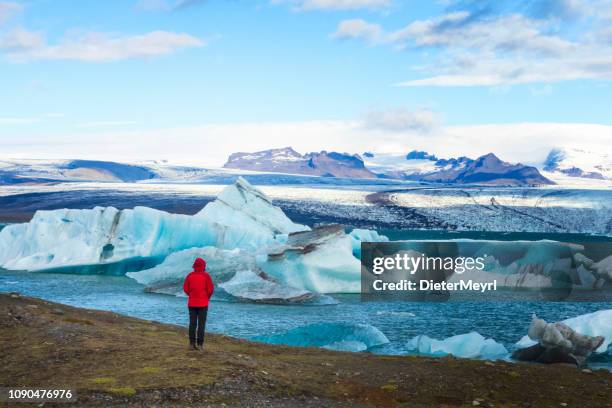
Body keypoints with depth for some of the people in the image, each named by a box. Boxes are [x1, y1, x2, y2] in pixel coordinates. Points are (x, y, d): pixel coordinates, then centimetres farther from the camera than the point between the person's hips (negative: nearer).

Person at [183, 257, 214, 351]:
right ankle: (200, 344, -3)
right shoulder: (206, 275, -8)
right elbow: (211, 289, -10)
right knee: (201, 324, 0)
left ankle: (192, 343, 6)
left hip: (192, 303, 3)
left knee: (192, 323, 7)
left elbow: (185, 288, 2)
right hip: (203, 303, -3)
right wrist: (207, 297, 9)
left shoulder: (190, 275, 1)